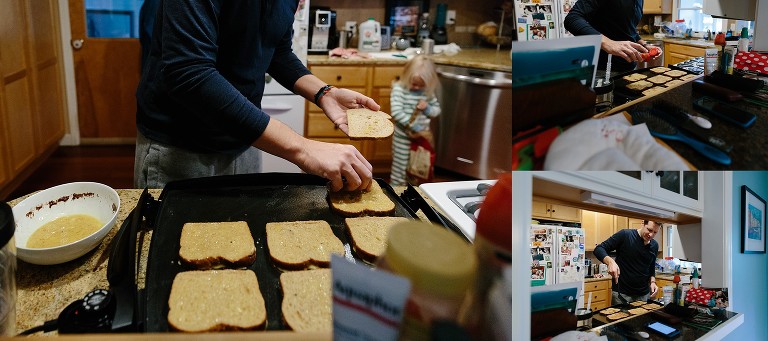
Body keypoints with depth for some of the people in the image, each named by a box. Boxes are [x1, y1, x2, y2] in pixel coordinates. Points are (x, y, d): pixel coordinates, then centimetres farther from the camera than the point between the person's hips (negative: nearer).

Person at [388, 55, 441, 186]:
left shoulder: (428, 91, -1)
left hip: (422, 136, 5)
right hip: (403, 137, -4)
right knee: (400, 168, 6)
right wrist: (415, 127, -26)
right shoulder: (399, 89, -15)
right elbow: (397, 113, -24)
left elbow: (437, 110, 10)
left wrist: (427, 108, -14)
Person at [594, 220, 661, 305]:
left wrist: (652, 282, 1)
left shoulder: (654, 246, 6)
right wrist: (610, 261, -30)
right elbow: (598, 249, -12)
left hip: (644, 295, 5)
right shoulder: (625, 235, -11)